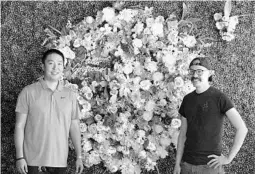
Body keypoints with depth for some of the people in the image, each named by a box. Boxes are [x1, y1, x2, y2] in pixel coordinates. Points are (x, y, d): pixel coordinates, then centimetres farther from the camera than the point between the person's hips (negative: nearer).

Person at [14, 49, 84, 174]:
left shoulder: (70, 95, 7)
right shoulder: (28, 92, -2)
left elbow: (74, 127, 10)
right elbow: (19, 126, -2)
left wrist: (79, 157, 7)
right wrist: (19, 157, -7)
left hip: (60, 162, 3)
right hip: (34, 162, -3)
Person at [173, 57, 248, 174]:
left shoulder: (219, 98, -8)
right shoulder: (187, 99, 8)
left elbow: (242, 129, -12)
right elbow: (183, 134, 10)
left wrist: (228, 158, -13)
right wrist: (177, 164, 5)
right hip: (187, 164, 4)